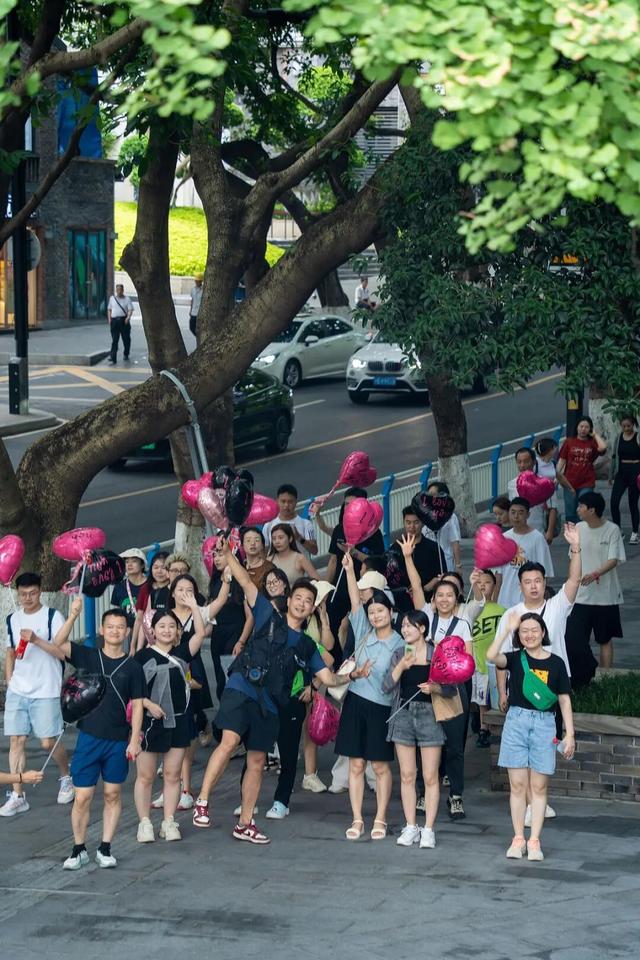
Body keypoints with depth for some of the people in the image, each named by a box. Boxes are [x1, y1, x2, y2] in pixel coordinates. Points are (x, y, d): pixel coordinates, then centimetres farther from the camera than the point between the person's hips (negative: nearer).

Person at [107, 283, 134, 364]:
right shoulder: (112, 298, 11)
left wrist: (128, 317, -23)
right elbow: (109, 309, 18)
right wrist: (109, 319, 7)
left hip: (124, 320, -1)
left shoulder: (127, 299, 3)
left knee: (126, 339, 10)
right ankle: (113, 357, -13)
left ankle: (126, 354, 29)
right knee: (114, 340, -6)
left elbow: (130, 310, -5)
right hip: (114, 320, 1)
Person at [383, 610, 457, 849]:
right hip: (403, 714, 3)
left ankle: (428, 830, 3)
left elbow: (451, 689, 0)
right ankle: (410, 827, 13)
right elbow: (387, 686, -2)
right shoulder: (399, 654, 7)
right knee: (407, 775, 6)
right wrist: (401, 666, -15)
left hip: (429, 715, -3)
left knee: (430, 777, -1)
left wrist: (434, 688, -18)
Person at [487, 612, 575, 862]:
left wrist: (569, 734, 3)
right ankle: (518, 839, 9)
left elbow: (564, 700, 6)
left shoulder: (556, 663, 4)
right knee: (518, 785, 3)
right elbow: (491, 656, -18)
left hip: (544, 725, 0)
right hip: (516, 722, 0)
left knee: (538, 787, 2)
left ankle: (534, 841, 6)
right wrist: (506, 628, -16)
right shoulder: (516, 659, 2)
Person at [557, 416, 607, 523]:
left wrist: (595, 435, -5)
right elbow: (562, 459, 3)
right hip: (569, 482, 1)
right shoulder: (569, 442, 4)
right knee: (570, 512, 10)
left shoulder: (592, 443, 1)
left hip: (586, 483, -1)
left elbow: (603, 448, -20)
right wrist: (558, 474, -11)